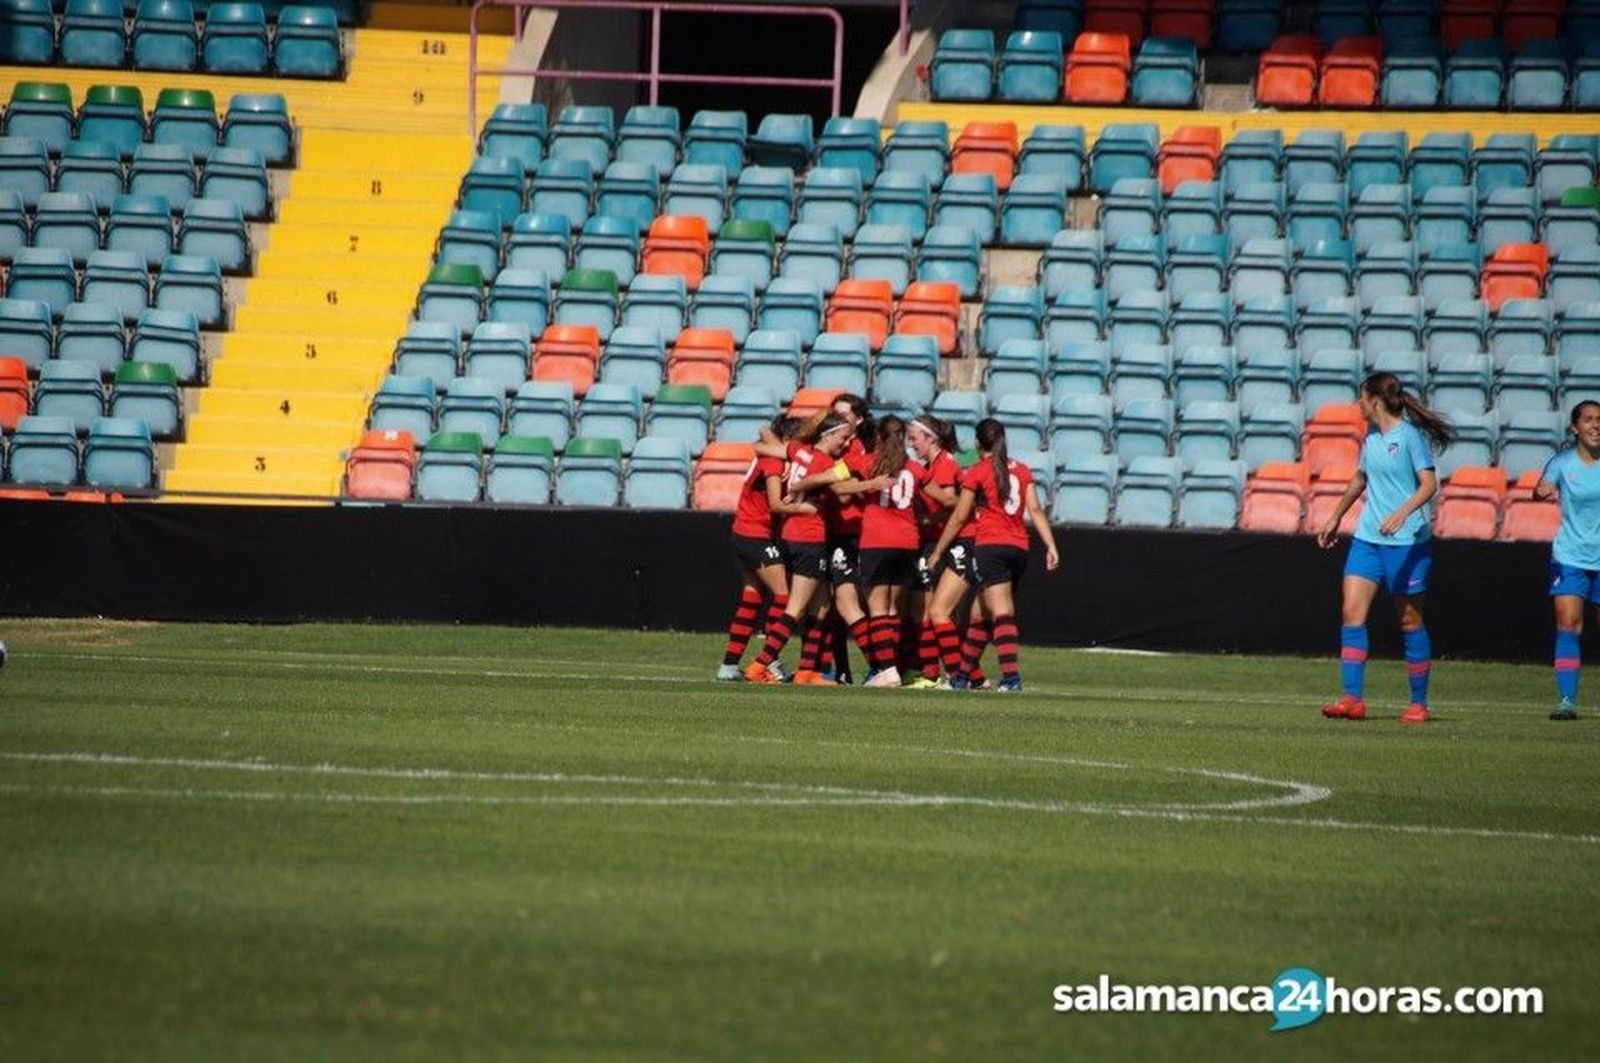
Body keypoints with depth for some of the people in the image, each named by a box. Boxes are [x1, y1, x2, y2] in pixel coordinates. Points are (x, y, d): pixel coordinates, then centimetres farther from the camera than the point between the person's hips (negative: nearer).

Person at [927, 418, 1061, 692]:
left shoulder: (976, 473, 0)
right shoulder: (1022, 471, 14)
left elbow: (959, 517, 3)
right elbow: (1036, 510, 5)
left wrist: (938, 551, 12)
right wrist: (1051, 546, 2)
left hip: (991, 547, -6)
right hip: (1020, 548, 6)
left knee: (1002, 614, -14)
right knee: (982, 613, 16)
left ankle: (1011, 677, -29)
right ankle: (963, 674, 25)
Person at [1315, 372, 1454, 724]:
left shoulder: (1409, 435, -10)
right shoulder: (1370, 435, 11)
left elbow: (1429, 484, -16)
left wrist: (1401, 513, -30)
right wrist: (1335, 518, 32)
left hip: (1406, 541, -7)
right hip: (1367, 537, 7)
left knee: (1409, 620, 2)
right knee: (1351, 612, -6)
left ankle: (1418, 703, 13)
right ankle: (1352, 699, -7)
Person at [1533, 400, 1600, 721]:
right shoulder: (1562, 463, -4)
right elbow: (1540, 490, -18)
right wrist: (1542, 492, -40)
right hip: (1569, 558, -1)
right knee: (1567, 625, -11)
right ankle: (1567, 700, -12)